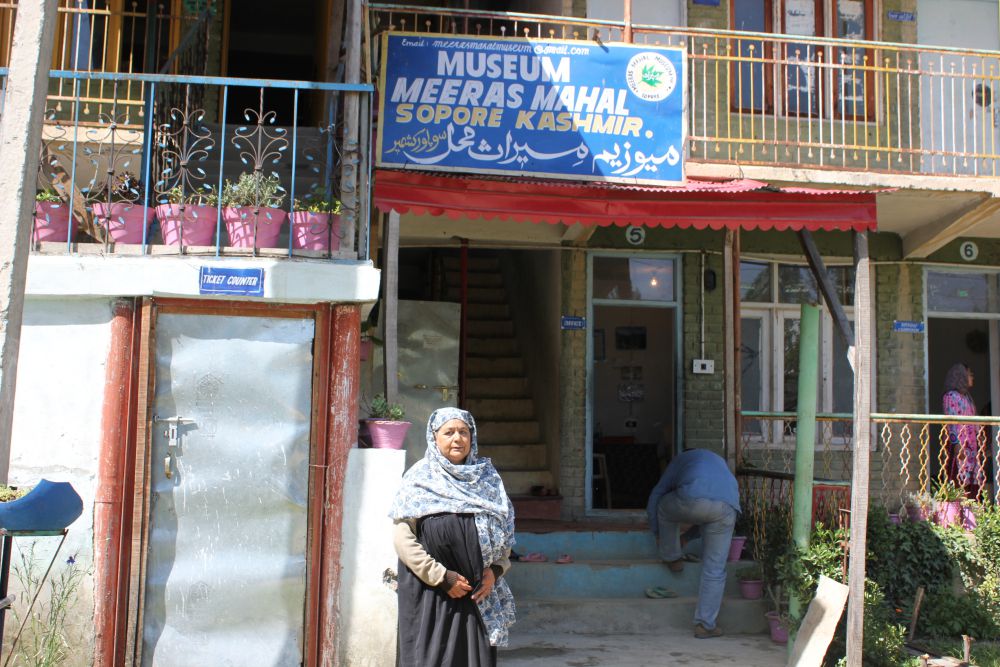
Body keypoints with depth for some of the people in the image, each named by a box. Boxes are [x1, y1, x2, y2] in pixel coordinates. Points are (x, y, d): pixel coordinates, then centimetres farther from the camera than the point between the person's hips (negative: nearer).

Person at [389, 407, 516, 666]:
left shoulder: (487, 477, 9)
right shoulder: (420, 479, -3)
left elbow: (505, 530, 12)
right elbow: (403, 537, -9)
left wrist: (495, 570, -3)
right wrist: (442, 577, -13)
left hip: (478, 593, 3)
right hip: (429, 593, -3)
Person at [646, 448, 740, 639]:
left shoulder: (681, 459, 35)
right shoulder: (719, 460, 45)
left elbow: (656, 494, 34)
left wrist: (657, 533, 46)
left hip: (693, 501, -3)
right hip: (727, 507, 3)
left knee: (664, 506, 31)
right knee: (715, 570, 11)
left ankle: (672, 558, 38)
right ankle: (706, 625, 12)